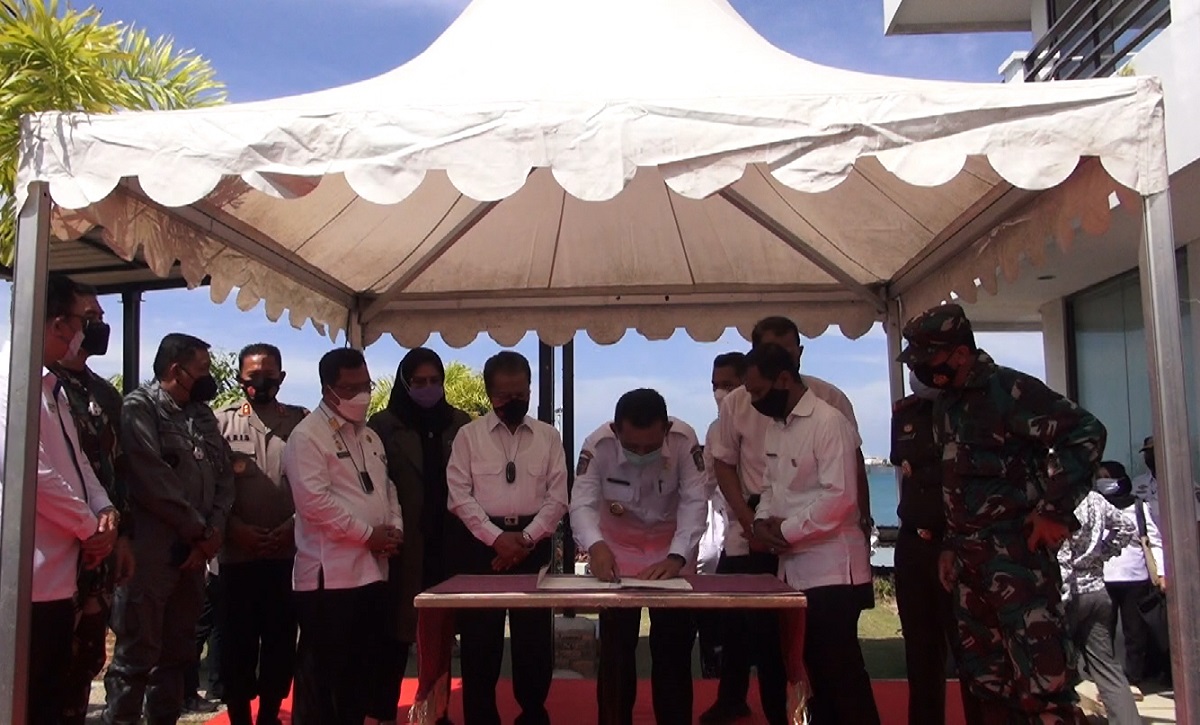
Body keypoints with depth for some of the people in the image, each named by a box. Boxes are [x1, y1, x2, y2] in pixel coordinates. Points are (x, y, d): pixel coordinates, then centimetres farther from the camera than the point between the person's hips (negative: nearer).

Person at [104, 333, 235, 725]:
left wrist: (213, 530, -3)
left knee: (177, 651, 14)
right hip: (151, 550, -7)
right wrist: (198, 530, -9)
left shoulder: (203, 414, 15)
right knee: (137, 652, -1)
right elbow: (152, 480, -15)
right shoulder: (140, 407, -6)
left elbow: (224, 474, 11)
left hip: (194, 550, 7)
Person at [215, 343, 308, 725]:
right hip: (237, 552, -1)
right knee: (236, 639, 7)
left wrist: (295, 524, -8)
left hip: (288, 552, 1)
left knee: (281, 638, 9)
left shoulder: (302, 421, 5)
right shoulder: (221, 421, 3)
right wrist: (233, 526, -11)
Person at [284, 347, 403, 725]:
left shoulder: (369, 435, 16)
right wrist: (368, 534, -14)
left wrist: (394, 526, 2)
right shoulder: (307, 435, -9)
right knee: (324, 671, 2)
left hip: (372, 568, 8)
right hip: (330, 573, -8)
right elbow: (314, 500, -19)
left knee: (365, 663, 15)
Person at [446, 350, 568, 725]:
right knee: (480, 637, 6)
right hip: (481, 541, -1)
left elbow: (557, 497, 1)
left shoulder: (548, 436, 4)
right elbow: (459, 495, -5)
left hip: (533, 542, 1)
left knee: (535, 636, 6)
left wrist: (525, 538, -10)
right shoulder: (469, 435, 1)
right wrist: (497, 537, -13)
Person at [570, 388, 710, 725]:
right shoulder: (598, 445, -27)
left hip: (673, 548, 0)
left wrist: (676, 557, -37)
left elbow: (695, 501, -25)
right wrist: (596, 545, -49)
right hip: (617, 548, 0)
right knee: (616, 647, 5)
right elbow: (582, 504, -29)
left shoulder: (684, 440, -28)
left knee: (674, 647, 4)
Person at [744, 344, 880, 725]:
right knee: (815, 668, 17)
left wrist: (785, 531, -15)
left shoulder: (829, 422, -15)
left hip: (831, 568, -8)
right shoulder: (776, 428, 12)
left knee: (842, 670, 1)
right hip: (794, 569, 8)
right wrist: (762, 521, -2)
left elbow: (839, 498, -22)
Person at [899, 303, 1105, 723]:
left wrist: (1055, 510, -16)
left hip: (1017, 550, -8)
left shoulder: (1007, 389, -9)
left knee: (1041, 674, -8)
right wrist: (950, 546, 19)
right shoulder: (946, 407, 15)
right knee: (984, 673, 13)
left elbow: (1086, 433, -15)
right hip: (971, 555, 9)